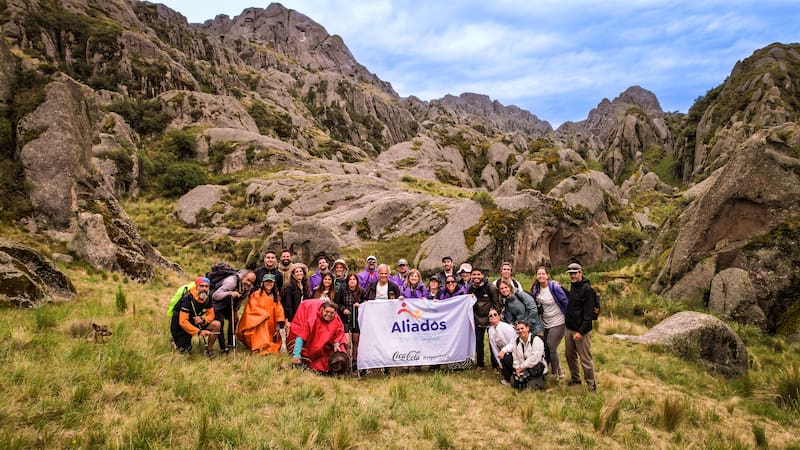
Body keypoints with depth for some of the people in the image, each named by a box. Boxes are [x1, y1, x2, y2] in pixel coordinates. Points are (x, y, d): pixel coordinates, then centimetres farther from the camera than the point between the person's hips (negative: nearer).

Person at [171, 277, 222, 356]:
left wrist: (203, 319, -26)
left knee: (217, 324, -15)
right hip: (181, 326, -5)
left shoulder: (207, 298, -9)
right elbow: (183, 322, -31)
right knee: (185, 351, -7)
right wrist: (199, 332, -37)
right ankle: (176, 340, 25)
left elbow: (211, 315, -2)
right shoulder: (187, 300, -28)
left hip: (195, 322, 5)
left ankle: (209, 350, -2)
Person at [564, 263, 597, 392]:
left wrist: (581, 331, -22)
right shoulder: (573, 286, 11)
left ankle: (592, 386, 12)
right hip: (569, 328, 9)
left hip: (581, 331, -8)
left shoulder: (587, 289, -15)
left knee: (585, 359, -2)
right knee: (569, 355, 18)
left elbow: (588, 313, -18)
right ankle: (575, 379, 36)